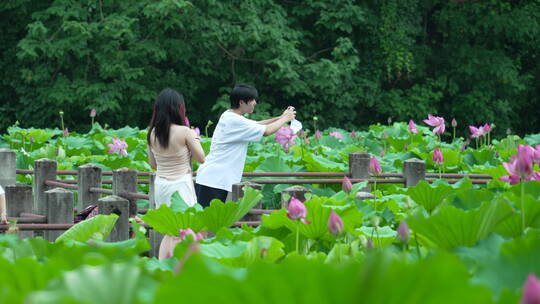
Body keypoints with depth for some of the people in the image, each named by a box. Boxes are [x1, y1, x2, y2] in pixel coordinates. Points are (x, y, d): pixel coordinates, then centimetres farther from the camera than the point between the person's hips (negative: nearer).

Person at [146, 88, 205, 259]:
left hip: (160, 185, 5)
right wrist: (194, 138, 10)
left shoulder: (152, 134, 1)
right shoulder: (184, 132, -15)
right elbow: (201, 159, -5)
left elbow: (153, 164, 11)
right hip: (181, 183, -5)